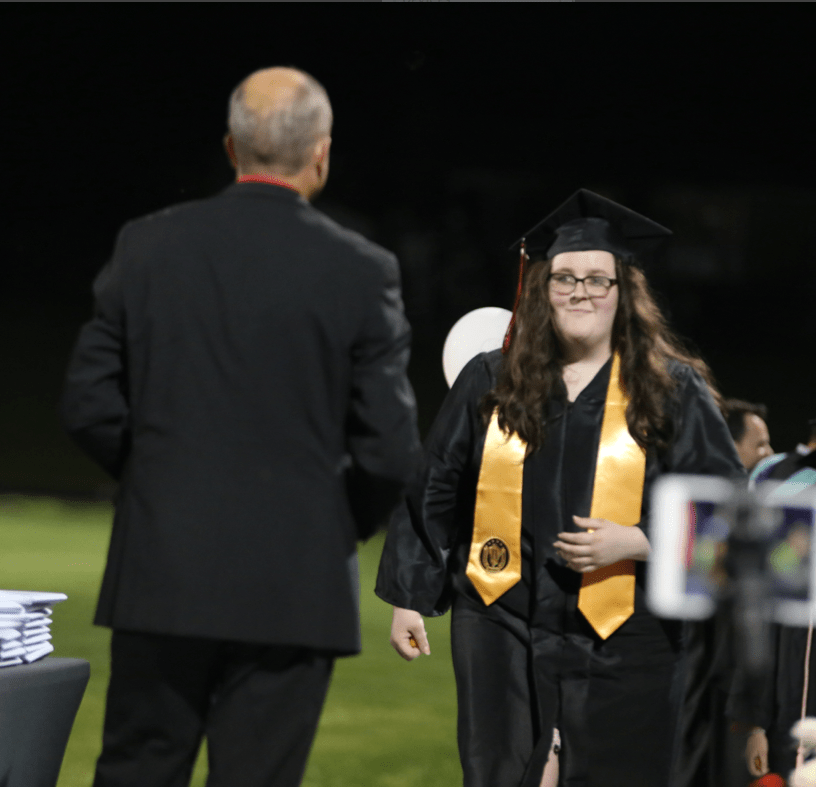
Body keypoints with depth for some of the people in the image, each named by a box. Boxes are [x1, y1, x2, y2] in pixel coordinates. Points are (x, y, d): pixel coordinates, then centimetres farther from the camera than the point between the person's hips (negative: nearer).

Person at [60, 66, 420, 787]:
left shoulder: (148, 246, 0)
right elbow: (388, 448, -7)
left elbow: (89, 404, 2)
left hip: (161, 574, 2)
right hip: (292, 590, -2)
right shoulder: (361, 271, -7)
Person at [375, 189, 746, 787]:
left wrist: (636, 543, -14)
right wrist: (408, 599, 10)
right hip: (502, 631, 2)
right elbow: (434, 495, 12)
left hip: (622, 645, -2)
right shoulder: (491, 384, 7)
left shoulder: (671, 392, 1)